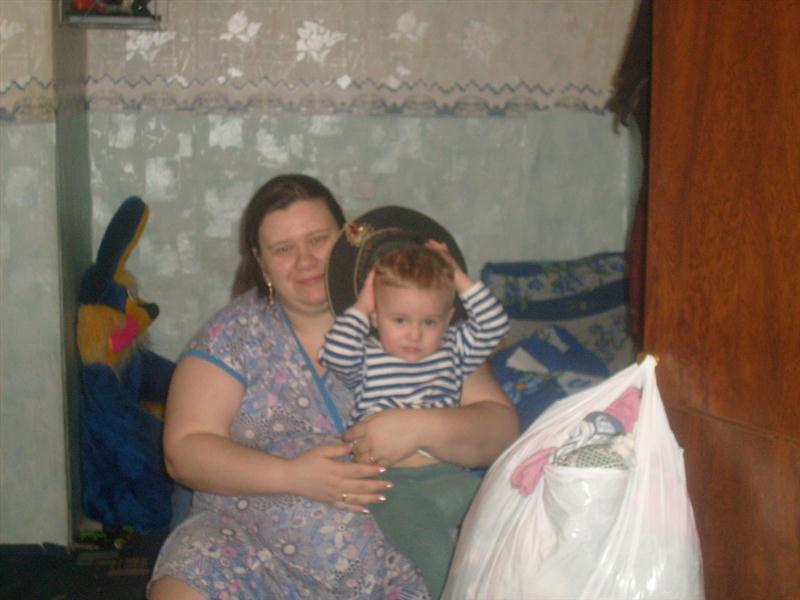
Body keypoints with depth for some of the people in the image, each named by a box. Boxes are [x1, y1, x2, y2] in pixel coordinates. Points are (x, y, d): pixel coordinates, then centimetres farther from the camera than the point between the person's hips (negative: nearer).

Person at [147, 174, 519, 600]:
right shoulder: (236, 332, 5)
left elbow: (502, 428, 1)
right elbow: (184, 449, -2)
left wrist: (419, 428, -18)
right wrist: (292, 475, -15)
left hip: (399, 565, 1)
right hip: (254, 552, 0)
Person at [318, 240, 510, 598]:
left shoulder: (452, 352, 15)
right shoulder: (366, 359, 5)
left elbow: (494, 327, 12)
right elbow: (336, 354, -14)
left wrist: (462, 282, 10)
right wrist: (359, 309, -2)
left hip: (448, 475, 4)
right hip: (390, 481, -4)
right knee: (436, 555, -25)